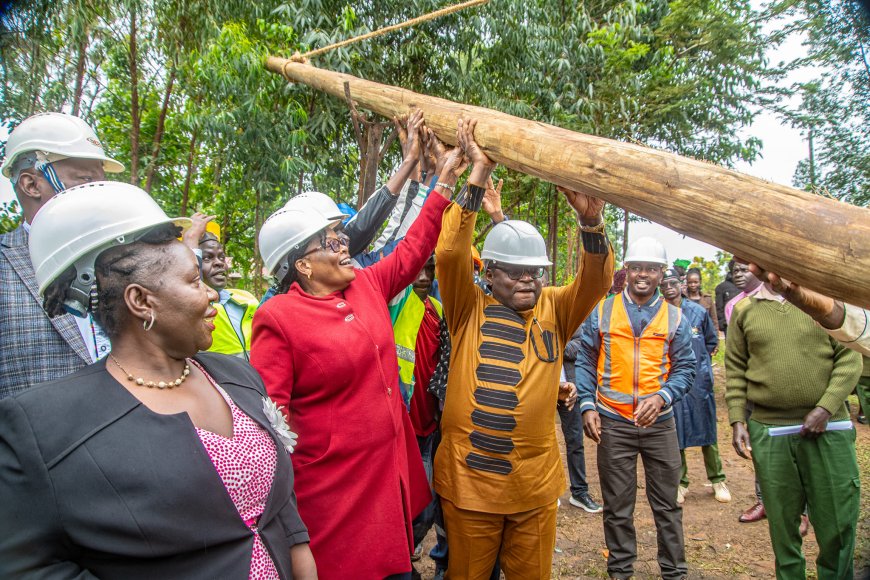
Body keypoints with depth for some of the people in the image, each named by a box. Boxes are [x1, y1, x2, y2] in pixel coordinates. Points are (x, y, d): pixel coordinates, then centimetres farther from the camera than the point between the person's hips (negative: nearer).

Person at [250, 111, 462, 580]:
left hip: (392, 472, 7)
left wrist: (444, 184, 14)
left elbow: (410, 251, 15)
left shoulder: (367, 286, 5)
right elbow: (267, 413, -16)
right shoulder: (278, 318, -15)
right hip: (333, 489, -6)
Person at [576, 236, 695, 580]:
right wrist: (588, 405, -7)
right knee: (617, 505, 10)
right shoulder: (602, 312, 2)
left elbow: (685, 368, 3)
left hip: (660, 423, 1)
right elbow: (585, 362, 4)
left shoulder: (675, 318, 4)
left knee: (667, 503, 10)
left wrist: (662, 397, -15)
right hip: (612, 423, 0)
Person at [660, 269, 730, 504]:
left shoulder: (698, 311, 2)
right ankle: (680, 482, 18)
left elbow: (712, 340, 15)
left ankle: (717, 479, 23)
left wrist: (699, 360, 10)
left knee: (706, 430, 9)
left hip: (699, 379, 1)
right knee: (675, 432, 5)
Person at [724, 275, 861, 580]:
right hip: (767, 432, 1)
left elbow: (850, 357, -1)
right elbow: (735, 370, 6)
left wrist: (826, 409, -11)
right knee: (782, 522, 11)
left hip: (826, 428, 0)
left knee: (837, 520, 7)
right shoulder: (744, 309, 5)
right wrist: (737, 421, -1)